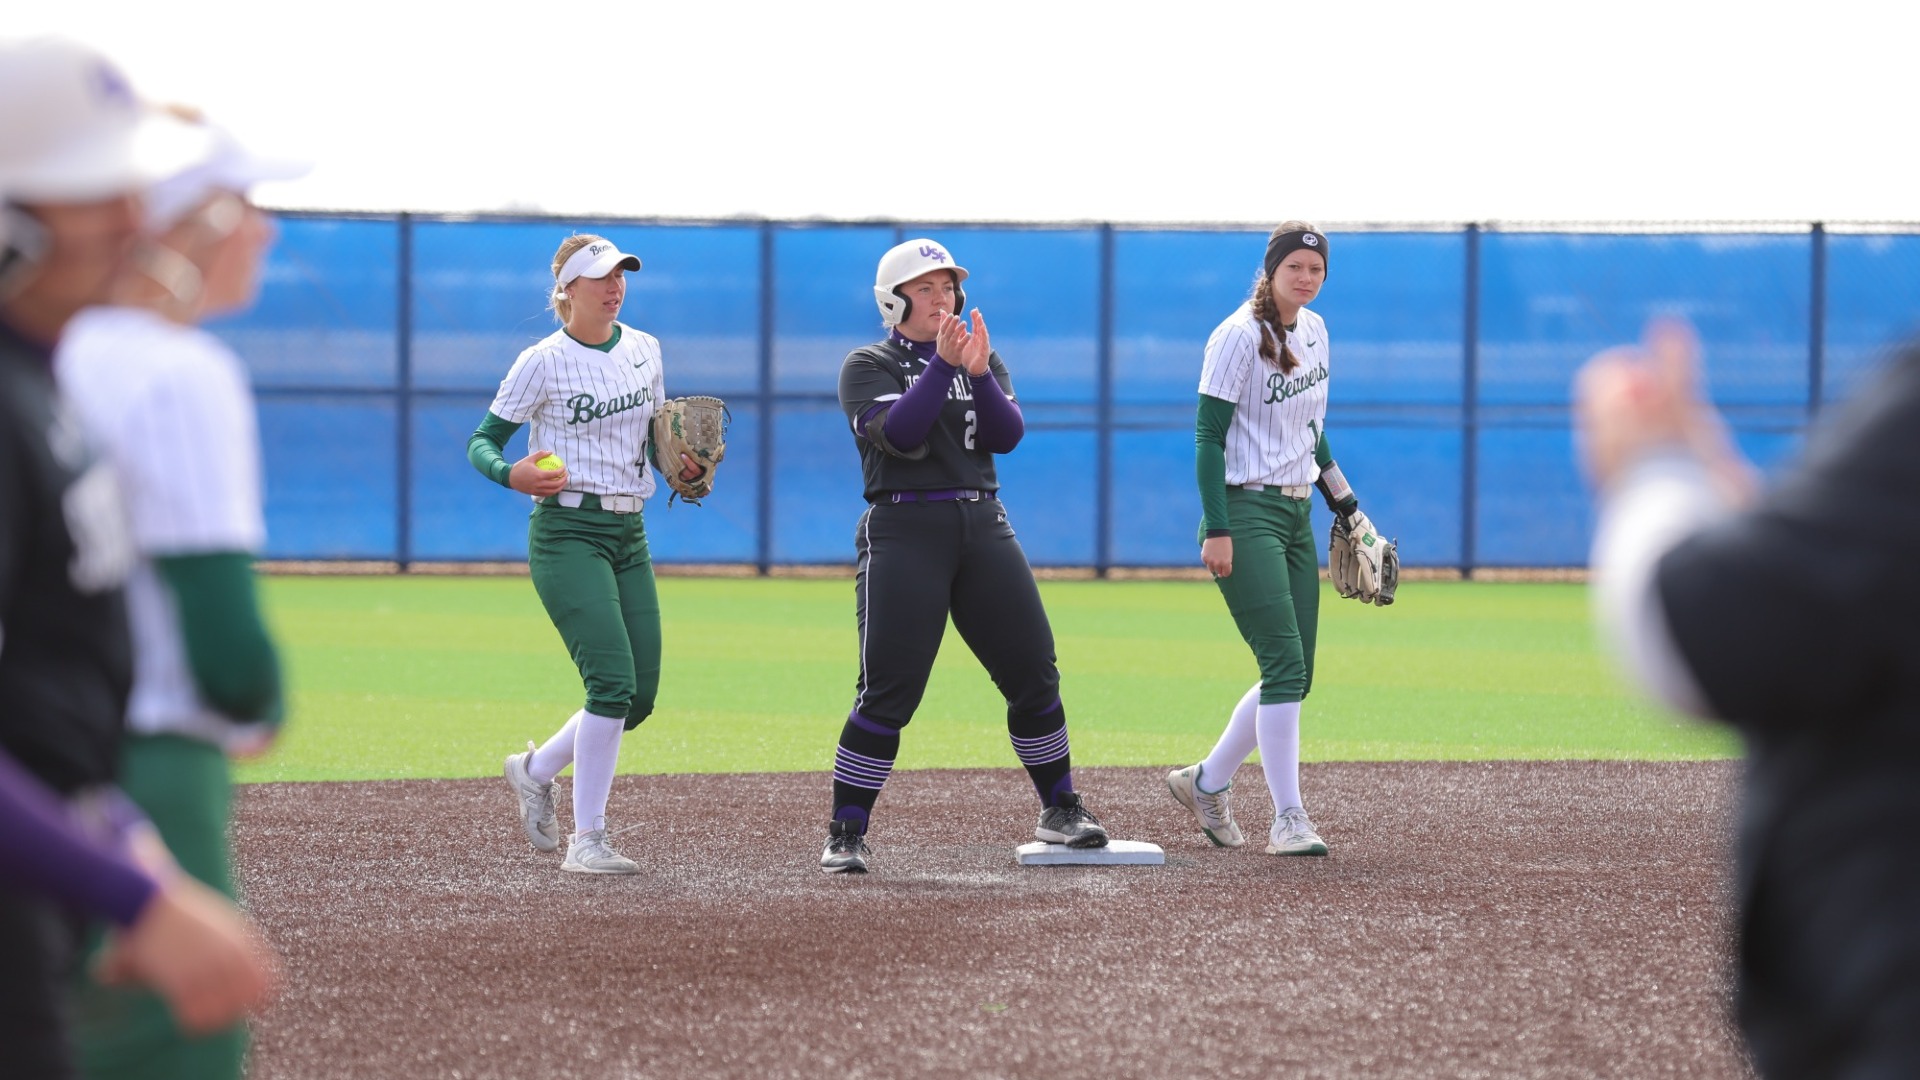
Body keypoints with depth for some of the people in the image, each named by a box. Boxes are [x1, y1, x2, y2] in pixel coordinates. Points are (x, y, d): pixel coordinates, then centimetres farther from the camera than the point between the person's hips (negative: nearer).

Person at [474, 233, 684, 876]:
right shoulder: (545, 362, -8)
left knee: (639, 696, 3)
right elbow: (481, 442, -4)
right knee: (613, 681, -18)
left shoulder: (644, 350, 9)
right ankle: (586, 841, -11)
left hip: (629, 534, 7)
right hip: (568, 533, -7)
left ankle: (535, 770, 27)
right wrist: (511, 474, -25)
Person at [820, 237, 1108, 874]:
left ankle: (1060, 811, 18)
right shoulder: (868, 366, 2)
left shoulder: (982, 360, 16)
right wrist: (943, 366, -20)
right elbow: (899, 434, -15)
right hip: (903, 531, -5)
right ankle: (846, 835, -5)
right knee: (888, 690, -11)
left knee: (1033, 672, 3)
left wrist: (979, 373, -16)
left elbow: (1008, 435, -1)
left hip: (983, 528, 5)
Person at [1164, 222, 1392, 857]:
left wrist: (1345, 504, 21)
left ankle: (1207, 782, 22)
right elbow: (1209, 435, -14)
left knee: (1294, 675, 7)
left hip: (1297, 514, 8)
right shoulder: (1239, 336, -12)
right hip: (1245, 513, -8)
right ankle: (1288, 818, -13)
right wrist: (1216, 530, -20)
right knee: (1285, 665, -15)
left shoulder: (1314, 331, 12)